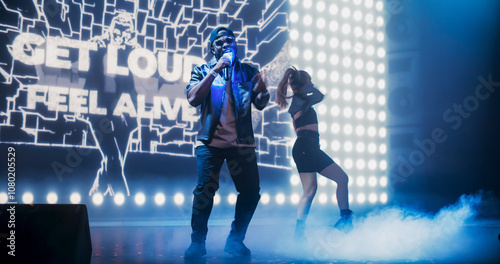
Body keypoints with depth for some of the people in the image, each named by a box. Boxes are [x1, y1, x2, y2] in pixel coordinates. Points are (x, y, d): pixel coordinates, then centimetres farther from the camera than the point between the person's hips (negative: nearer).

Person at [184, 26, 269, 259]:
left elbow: (260, 104, 5)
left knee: (251, 191, 0)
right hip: (210, 142, -2)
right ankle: (197, 242, 6)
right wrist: (215, 70, -13)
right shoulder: (202, 71, 9)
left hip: (241, 143, 2)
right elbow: (193, 99, -9)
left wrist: (261, 88, -17)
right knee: (205, 191, -8)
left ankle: (235, 240, 16)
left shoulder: (247, 71, 13)